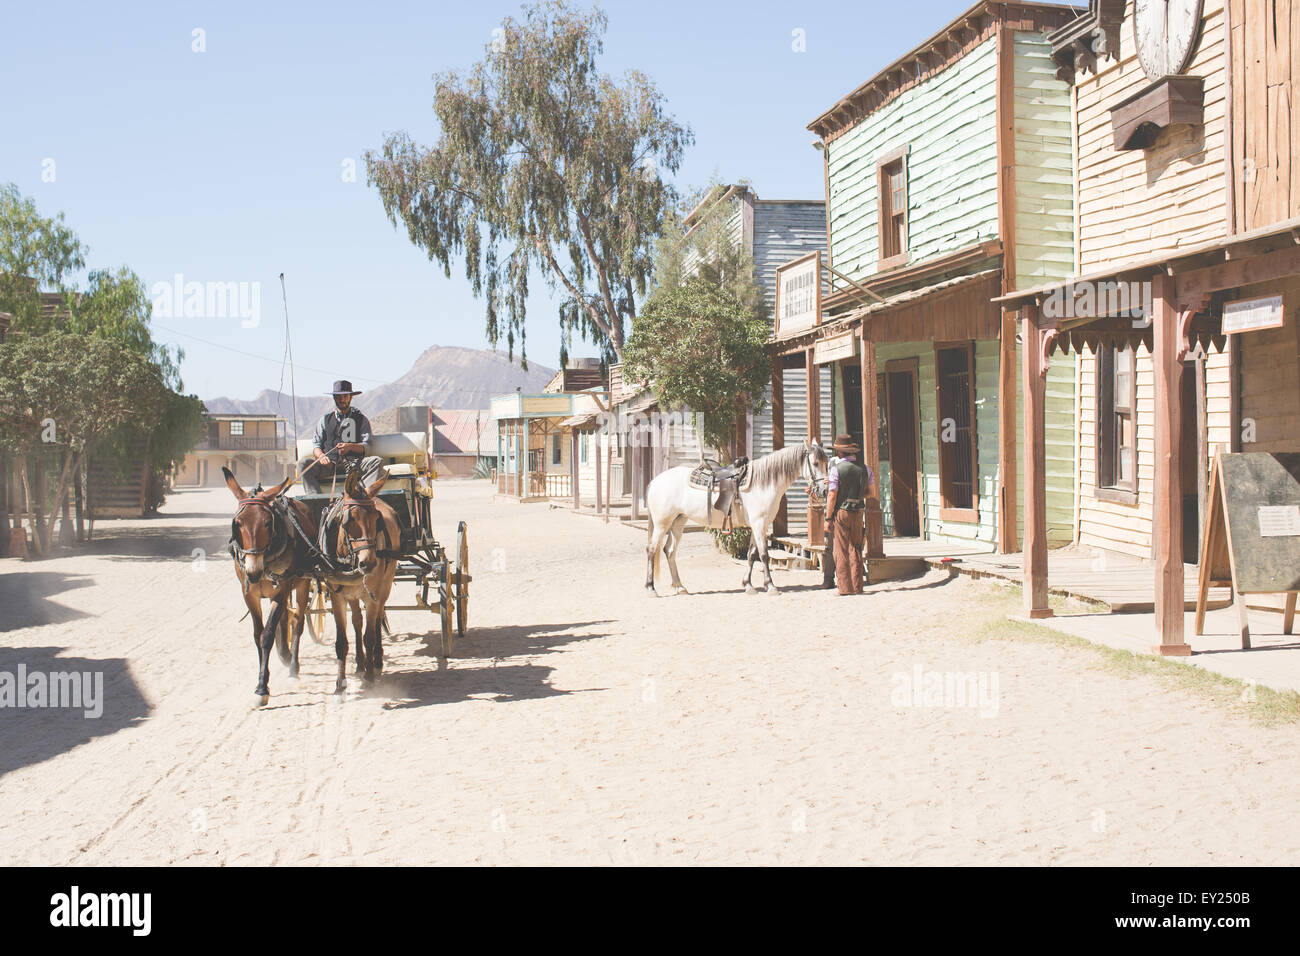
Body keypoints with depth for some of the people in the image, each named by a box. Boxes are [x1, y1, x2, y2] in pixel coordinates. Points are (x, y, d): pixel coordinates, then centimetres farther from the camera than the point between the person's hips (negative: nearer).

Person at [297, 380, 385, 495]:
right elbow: (316, 443, 14)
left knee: (377, 461, -30)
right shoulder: (326, 419, 20)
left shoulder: (361, 419, 15)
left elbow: (367, 446, 4)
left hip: (354, 463, -1)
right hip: (330, 463, 1)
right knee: (304, 463, -26)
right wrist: (321, 456, -9)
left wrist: (350, 446, -17)